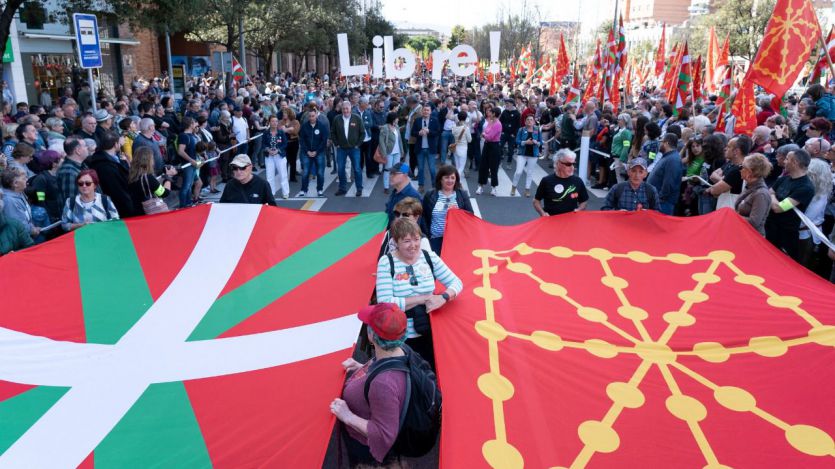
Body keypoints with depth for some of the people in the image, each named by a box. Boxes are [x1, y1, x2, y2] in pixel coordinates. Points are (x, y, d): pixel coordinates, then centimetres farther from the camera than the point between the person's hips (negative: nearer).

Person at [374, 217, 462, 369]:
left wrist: (443, 297, -19)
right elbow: (384, 303, -21)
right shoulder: (386, 262, -13)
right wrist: (424, 298, -20)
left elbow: (456, 282, 2)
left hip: (428, 333, 3)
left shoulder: (429, 257, -3)